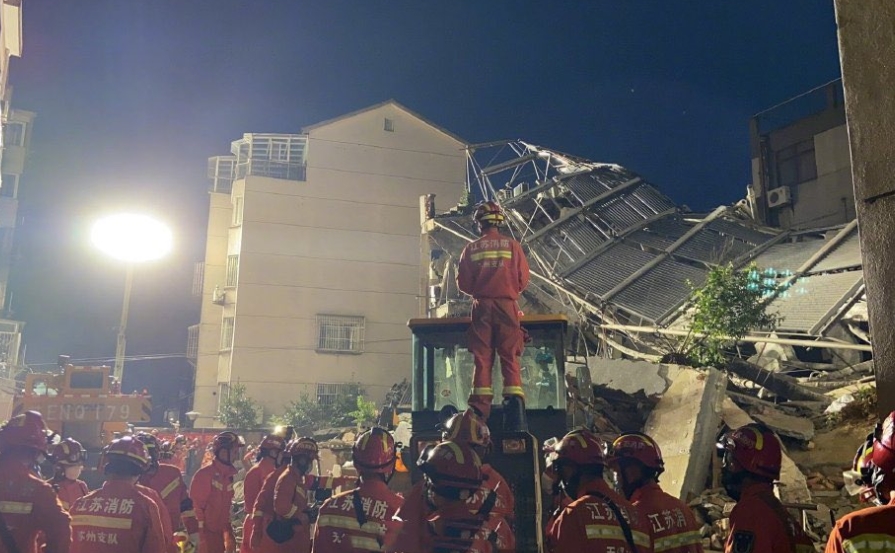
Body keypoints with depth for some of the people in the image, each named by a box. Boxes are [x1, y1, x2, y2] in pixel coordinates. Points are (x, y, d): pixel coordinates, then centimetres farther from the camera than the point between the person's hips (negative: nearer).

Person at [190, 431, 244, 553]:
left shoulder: (228, 475, 7)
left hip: (220, 533, 8)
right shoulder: (204, 474, -16)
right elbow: (195, 506, -17)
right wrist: (199, 537, -17)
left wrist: (229, 535, 11)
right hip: (205, 534, -7)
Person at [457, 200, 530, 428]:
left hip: (482, 306, 1)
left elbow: (463, 283, 4)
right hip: (507, 305, 0)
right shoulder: (512, 245, 4)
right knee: (510, 357, 1)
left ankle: (480, 408, -3)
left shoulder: (471, 248, 5)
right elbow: (523, 279, 2)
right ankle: (514, 401, -11)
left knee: (482, 358, 2)